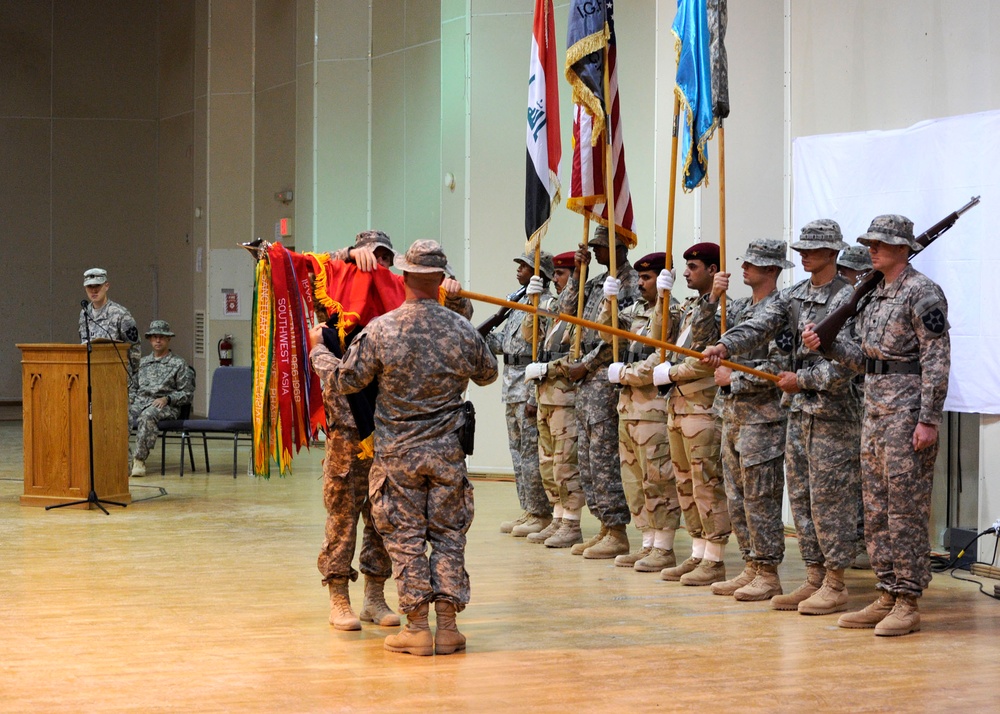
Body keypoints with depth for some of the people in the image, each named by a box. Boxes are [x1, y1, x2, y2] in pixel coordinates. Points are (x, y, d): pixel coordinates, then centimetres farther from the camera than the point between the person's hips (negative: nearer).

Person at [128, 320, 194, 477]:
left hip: (166, 406, -4)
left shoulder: (179, 364, 9)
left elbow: (187, 394, 3)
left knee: (147, 415, -39)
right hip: (139, 403, 4)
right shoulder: (143, 362, 24)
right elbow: (134, 387, 28)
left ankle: (139, 459, -38)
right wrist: (130, 398, 5)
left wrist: (167, 399, -12)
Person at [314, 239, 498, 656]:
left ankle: (416, 626, 4)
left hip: (397, 451, -1)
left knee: (406, 536, 4)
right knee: (448, 535, 8)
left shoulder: (380, 330, -10)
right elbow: (488, 374, 14)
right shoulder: (462, 331, -4)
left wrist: (318, 348, 16)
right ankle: (447, 625, 8)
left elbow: (343, 381, -3)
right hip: (447, 451, 1)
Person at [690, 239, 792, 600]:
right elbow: (704, 336, 10)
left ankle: (768, 574, 0)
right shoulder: (738, 306, 14)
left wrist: (734, 378, -11)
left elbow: (780, 367, -19)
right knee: (737, 498, 11)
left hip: (761, 417, -9)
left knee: (760, 498, -6)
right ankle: (751, 567, 18)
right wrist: (712, 298, -2)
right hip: (732, 414, 9)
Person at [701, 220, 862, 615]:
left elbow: (846, 363, -17)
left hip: (832, 413, -8)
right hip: (798, 409, 8)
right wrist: (725, 345, -18)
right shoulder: (794, 295, 12)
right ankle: (813, 580, 18)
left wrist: (801, 380, -12)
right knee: (801, 496, 10)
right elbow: (761, 326, -1)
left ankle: (835, 586, 2)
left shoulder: (847, 298, -12)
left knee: (829, 497, -5)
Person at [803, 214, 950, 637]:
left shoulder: (922, 293, -10)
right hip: (875, 408, 9)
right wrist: (828, 345, 7)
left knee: (906, 509, -7)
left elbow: (937, 359, -15)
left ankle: (908, 604, -3)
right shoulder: (877, 296, 17)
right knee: (876, 509, 10)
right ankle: (887, 597, 16)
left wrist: (928, 420, -20)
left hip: (907, 410, -9)